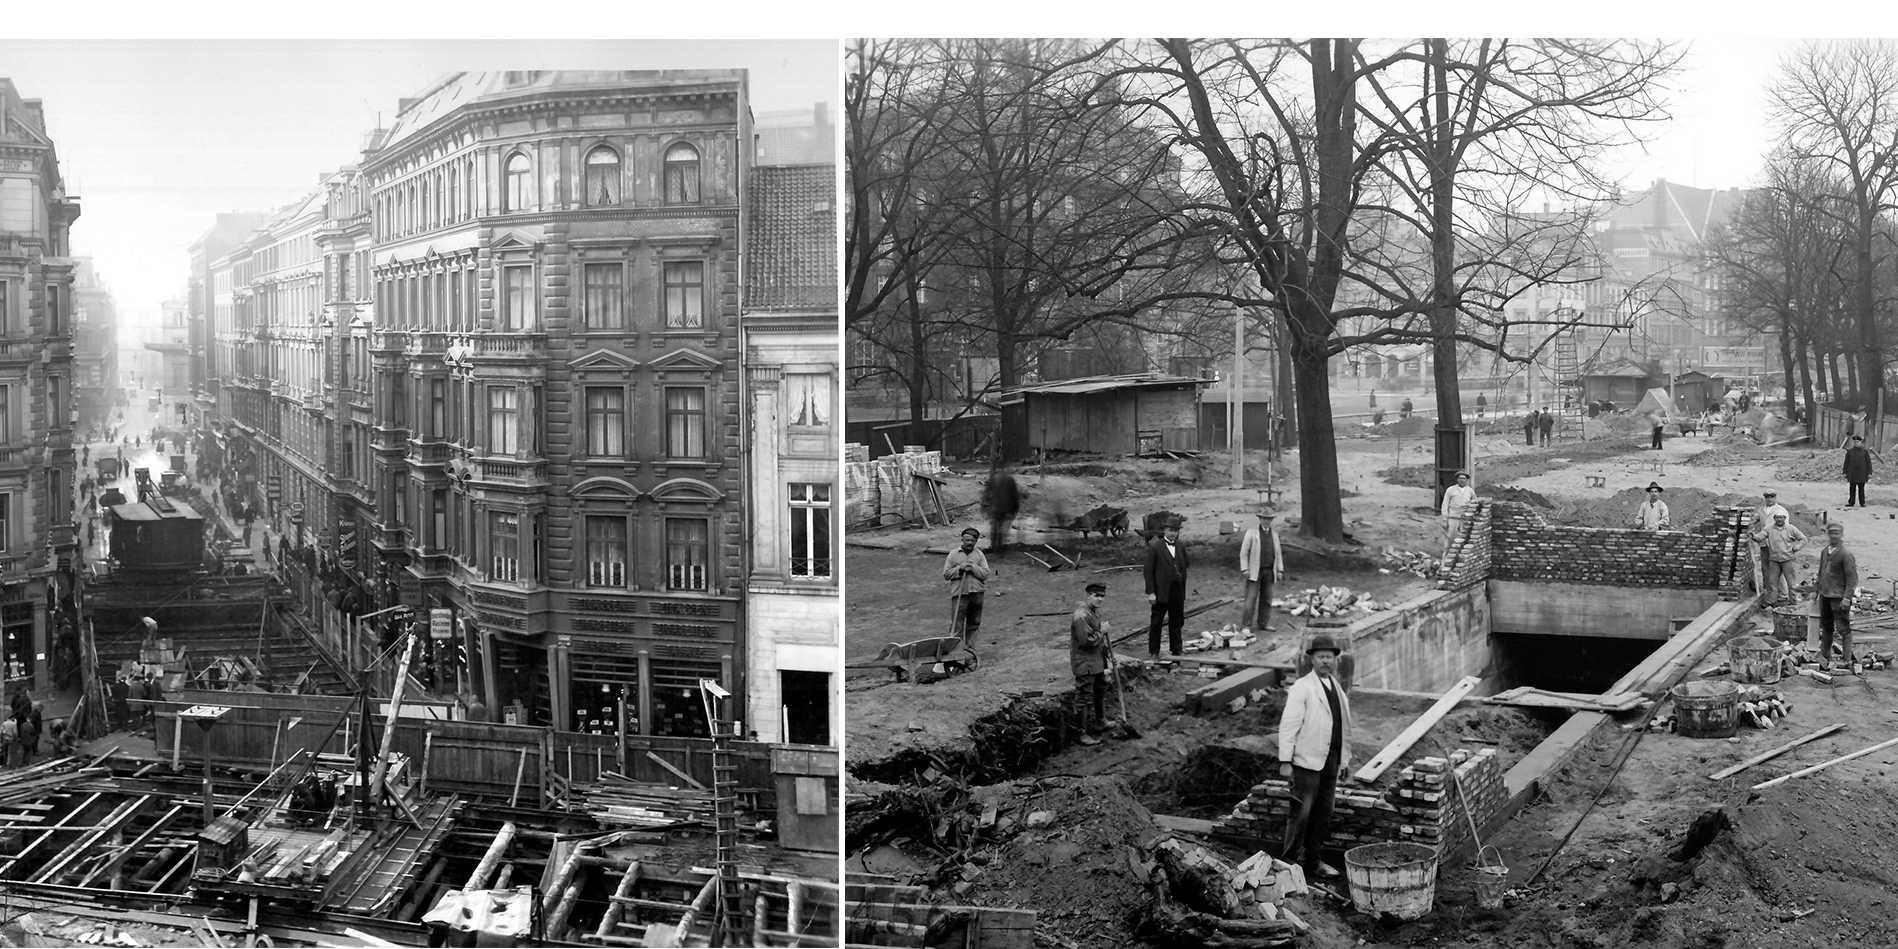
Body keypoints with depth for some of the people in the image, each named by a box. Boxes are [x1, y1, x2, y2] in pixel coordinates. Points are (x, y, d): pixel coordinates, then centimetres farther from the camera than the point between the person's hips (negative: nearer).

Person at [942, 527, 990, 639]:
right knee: (957, 624, -7)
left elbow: (985, 574, -1)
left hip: (976, 593, 3)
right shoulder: (953, 554, 4)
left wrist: (973, 567, -15)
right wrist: (959, 569, -12)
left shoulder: (979, 554, 7)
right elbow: (946, 574, 1)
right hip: (959, 593, -3)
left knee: (974, 624, 11)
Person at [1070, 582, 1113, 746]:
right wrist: (1102, 631, -17)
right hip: (1084, 663, -11)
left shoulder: (1095, 610, 8)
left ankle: (1100, 721, 45)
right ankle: (1084, 733, 4)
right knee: (1084, 698, -3)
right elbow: (1087, 640, -28)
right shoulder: (1081, 616, -26)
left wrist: (1105, 645, 13)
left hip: (1097, 661, 11)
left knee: (1100, 690, 26)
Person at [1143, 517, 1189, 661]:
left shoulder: (1181, 547, 8)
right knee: (1156, 623, 5)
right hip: (1161, 592, -4)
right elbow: (1148, 571, -8)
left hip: (1178, 591, 4)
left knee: (1177, 622, 11)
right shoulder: (1155, 547, -7)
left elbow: (1185, 567, 16)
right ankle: (1153, 652, 15)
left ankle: (1177, 650, 21)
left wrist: (1183, 588, 9)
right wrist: (1151, 592, -12)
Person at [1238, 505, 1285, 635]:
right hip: (1255, 571, -5)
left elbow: (1278, 552, 15)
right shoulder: (1252, 531, -5)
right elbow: (1244, 552, -5)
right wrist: (1244, 569, -12)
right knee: (1251, 598, -9)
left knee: (1266, 598, 7)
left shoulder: (1274, 532, 11)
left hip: (1269, 571, 5)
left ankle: (1263, 623, 16)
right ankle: (1245, 626, -8)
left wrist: (1280, 570, 8)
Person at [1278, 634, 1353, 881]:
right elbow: (1288, 725, -12)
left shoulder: (1337, 687, 14)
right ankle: (1289, 861, 2)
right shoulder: (1302, 688, -8)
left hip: (1331, 760, 7)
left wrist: (1345, 758, 15)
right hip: (1308, 761, -7)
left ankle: (1312, 862, 20)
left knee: (1323, 814, 10)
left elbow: (1343, 725, 18)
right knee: (1301, 813, -6)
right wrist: (1285, 761, -17)